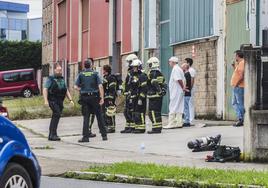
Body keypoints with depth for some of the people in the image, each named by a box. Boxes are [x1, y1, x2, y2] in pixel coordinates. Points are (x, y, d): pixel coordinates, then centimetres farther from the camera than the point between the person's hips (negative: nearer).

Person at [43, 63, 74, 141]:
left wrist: (70, 100, 10)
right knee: (57, 114, -21)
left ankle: (51, 135, 14)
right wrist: (46, 100, -17)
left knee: (55, 117, 8)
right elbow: (45, 90, -7)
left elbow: (66, 91, 21)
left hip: (60, 101, 7)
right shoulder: (50, 79, 0)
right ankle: (53, 134, -22)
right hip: (53, 100, -7)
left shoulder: (62, 79, 19)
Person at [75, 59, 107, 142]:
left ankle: (85, 137, 0)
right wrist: (102, 98, -8)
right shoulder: (95, 73, -2)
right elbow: (100, 86, -9)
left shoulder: (81, 74, 3)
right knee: (99, 116, 7)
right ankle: (104, 135, 10)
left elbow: (76, 87, -2)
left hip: (84, 97, 1)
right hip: (94, 97, -1)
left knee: (86, 117, 4)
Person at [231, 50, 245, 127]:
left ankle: (241, 120, -5)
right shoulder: (239, 63, 19)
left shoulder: (242, 63, -13)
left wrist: (236, 84, -18)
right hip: (236, 87, 11)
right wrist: (234, 67, 17)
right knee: (234, 103, 13)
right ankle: (240, 118, 14)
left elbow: (241, 75, -22)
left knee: (240, 103, -7)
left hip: (239, 87, -11)